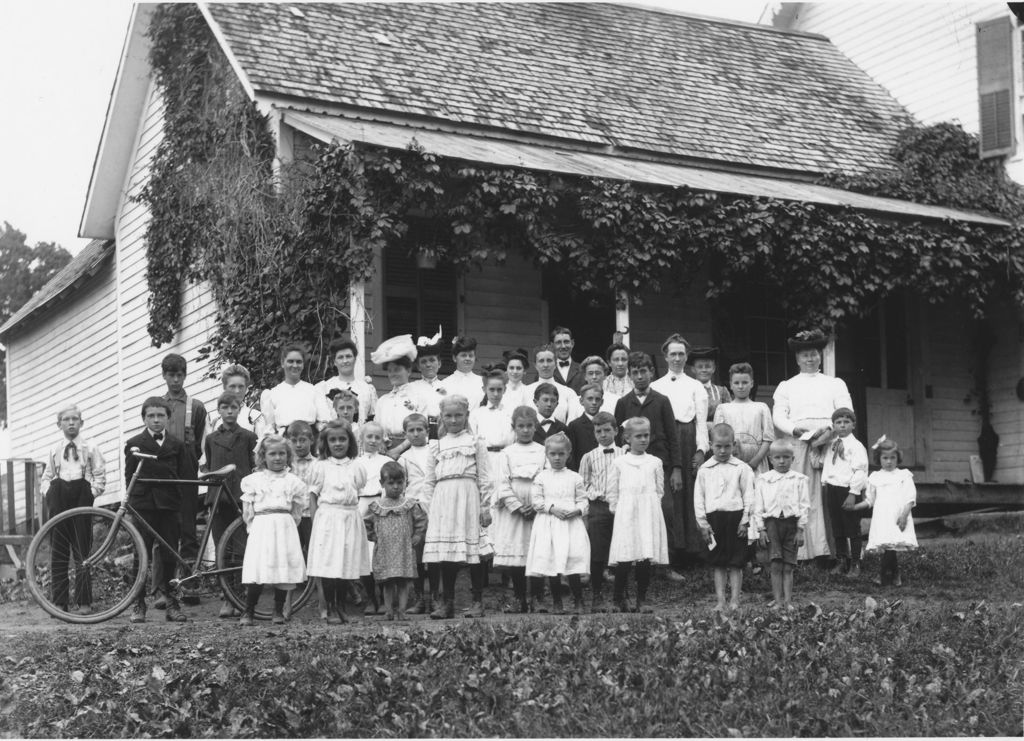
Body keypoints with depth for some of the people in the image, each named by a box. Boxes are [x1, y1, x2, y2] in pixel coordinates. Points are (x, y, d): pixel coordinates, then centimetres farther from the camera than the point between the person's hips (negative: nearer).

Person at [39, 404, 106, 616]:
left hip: (81, 495, -3)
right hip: (58, 497, 3)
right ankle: (59, 601, 6)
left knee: (82, 551, -3)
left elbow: (100, 476, 4)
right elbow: (46, 476, 18)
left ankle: (84, 602, -1)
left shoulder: (90, 447, 7)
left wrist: (92, 493, -9)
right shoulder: (54, 450, 15)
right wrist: (46, 492, 1)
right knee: (58, 551, 2)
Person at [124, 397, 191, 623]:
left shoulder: (176, 445, 11)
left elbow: (184, 476, 9)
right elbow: (129, 475, 5)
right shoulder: (134, 444, 6)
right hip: (143, 506, -1)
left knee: (169, 556, 3)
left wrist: (177, 499, -1)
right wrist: (132, 500, -5)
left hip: (169, 505, 1)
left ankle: (171, 604, 10)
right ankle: (138, 604, 5)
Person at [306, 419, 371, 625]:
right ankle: (330, 610, 2)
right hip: (327, 518, -2)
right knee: (327, 566, -6)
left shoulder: (357, 467, 8)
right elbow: (313, 495, 4)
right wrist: (315, 520, -3)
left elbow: (360, 494, 12)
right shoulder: (320, 466, 3)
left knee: (347, 565, 4)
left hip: (350, 518, 2)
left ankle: (341, 607, 17)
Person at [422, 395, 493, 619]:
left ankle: (477, 601, 2)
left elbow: (484, 478, 4)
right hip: (442, 500, 3)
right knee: (444, 552, 1)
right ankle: (447, 602, 8)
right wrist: (429, 508, 7)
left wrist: (485, 506, -2)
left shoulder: (476, 443, 9)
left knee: (473, 550, -5)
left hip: (468, 498, -3)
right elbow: (429, 482, 16)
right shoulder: (437, 447, 17)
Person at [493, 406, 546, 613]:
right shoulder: (507, 453, 6)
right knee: (514, 557, -2)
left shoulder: (543, 452, 7)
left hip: (538, 509, 0)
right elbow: (503, 484, 0)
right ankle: (519, 599, 7)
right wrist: (518, 507, -10)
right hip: (513, 510, 0)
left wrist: (537, 506, -11)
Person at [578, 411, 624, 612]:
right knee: (597, 556, 0)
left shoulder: (625, 455, 7)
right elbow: (583, 486, 9)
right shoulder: (589, 458, 8)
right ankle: (597, 598, 9)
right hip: (598, 507, 0)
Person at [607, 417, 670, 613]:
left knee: (647, 559, -2)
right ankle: (619, 599, 6)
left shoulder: (655, 462, 11)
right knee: (624, 559, -6)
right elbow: (612, 492, 9)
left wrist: (649, 507, 2)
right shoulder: (619, 462, 7)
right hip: (626, 515, -1)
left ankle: (642, 600, 7)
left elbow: (659, 490, 13)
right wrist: (617, 509, 0)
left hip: (649, 515, 2)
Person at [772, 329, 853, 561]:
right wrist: (794, 429, -12)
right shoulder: (786, 386, 21)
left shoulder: (835, 384, 20)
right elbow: (778, 414, 9)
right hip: (798, 445, 0)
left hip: (829, 443, 0)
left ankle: (828, 549, -10)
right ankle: (801, 551, -11)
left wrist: (830, 429, -12)